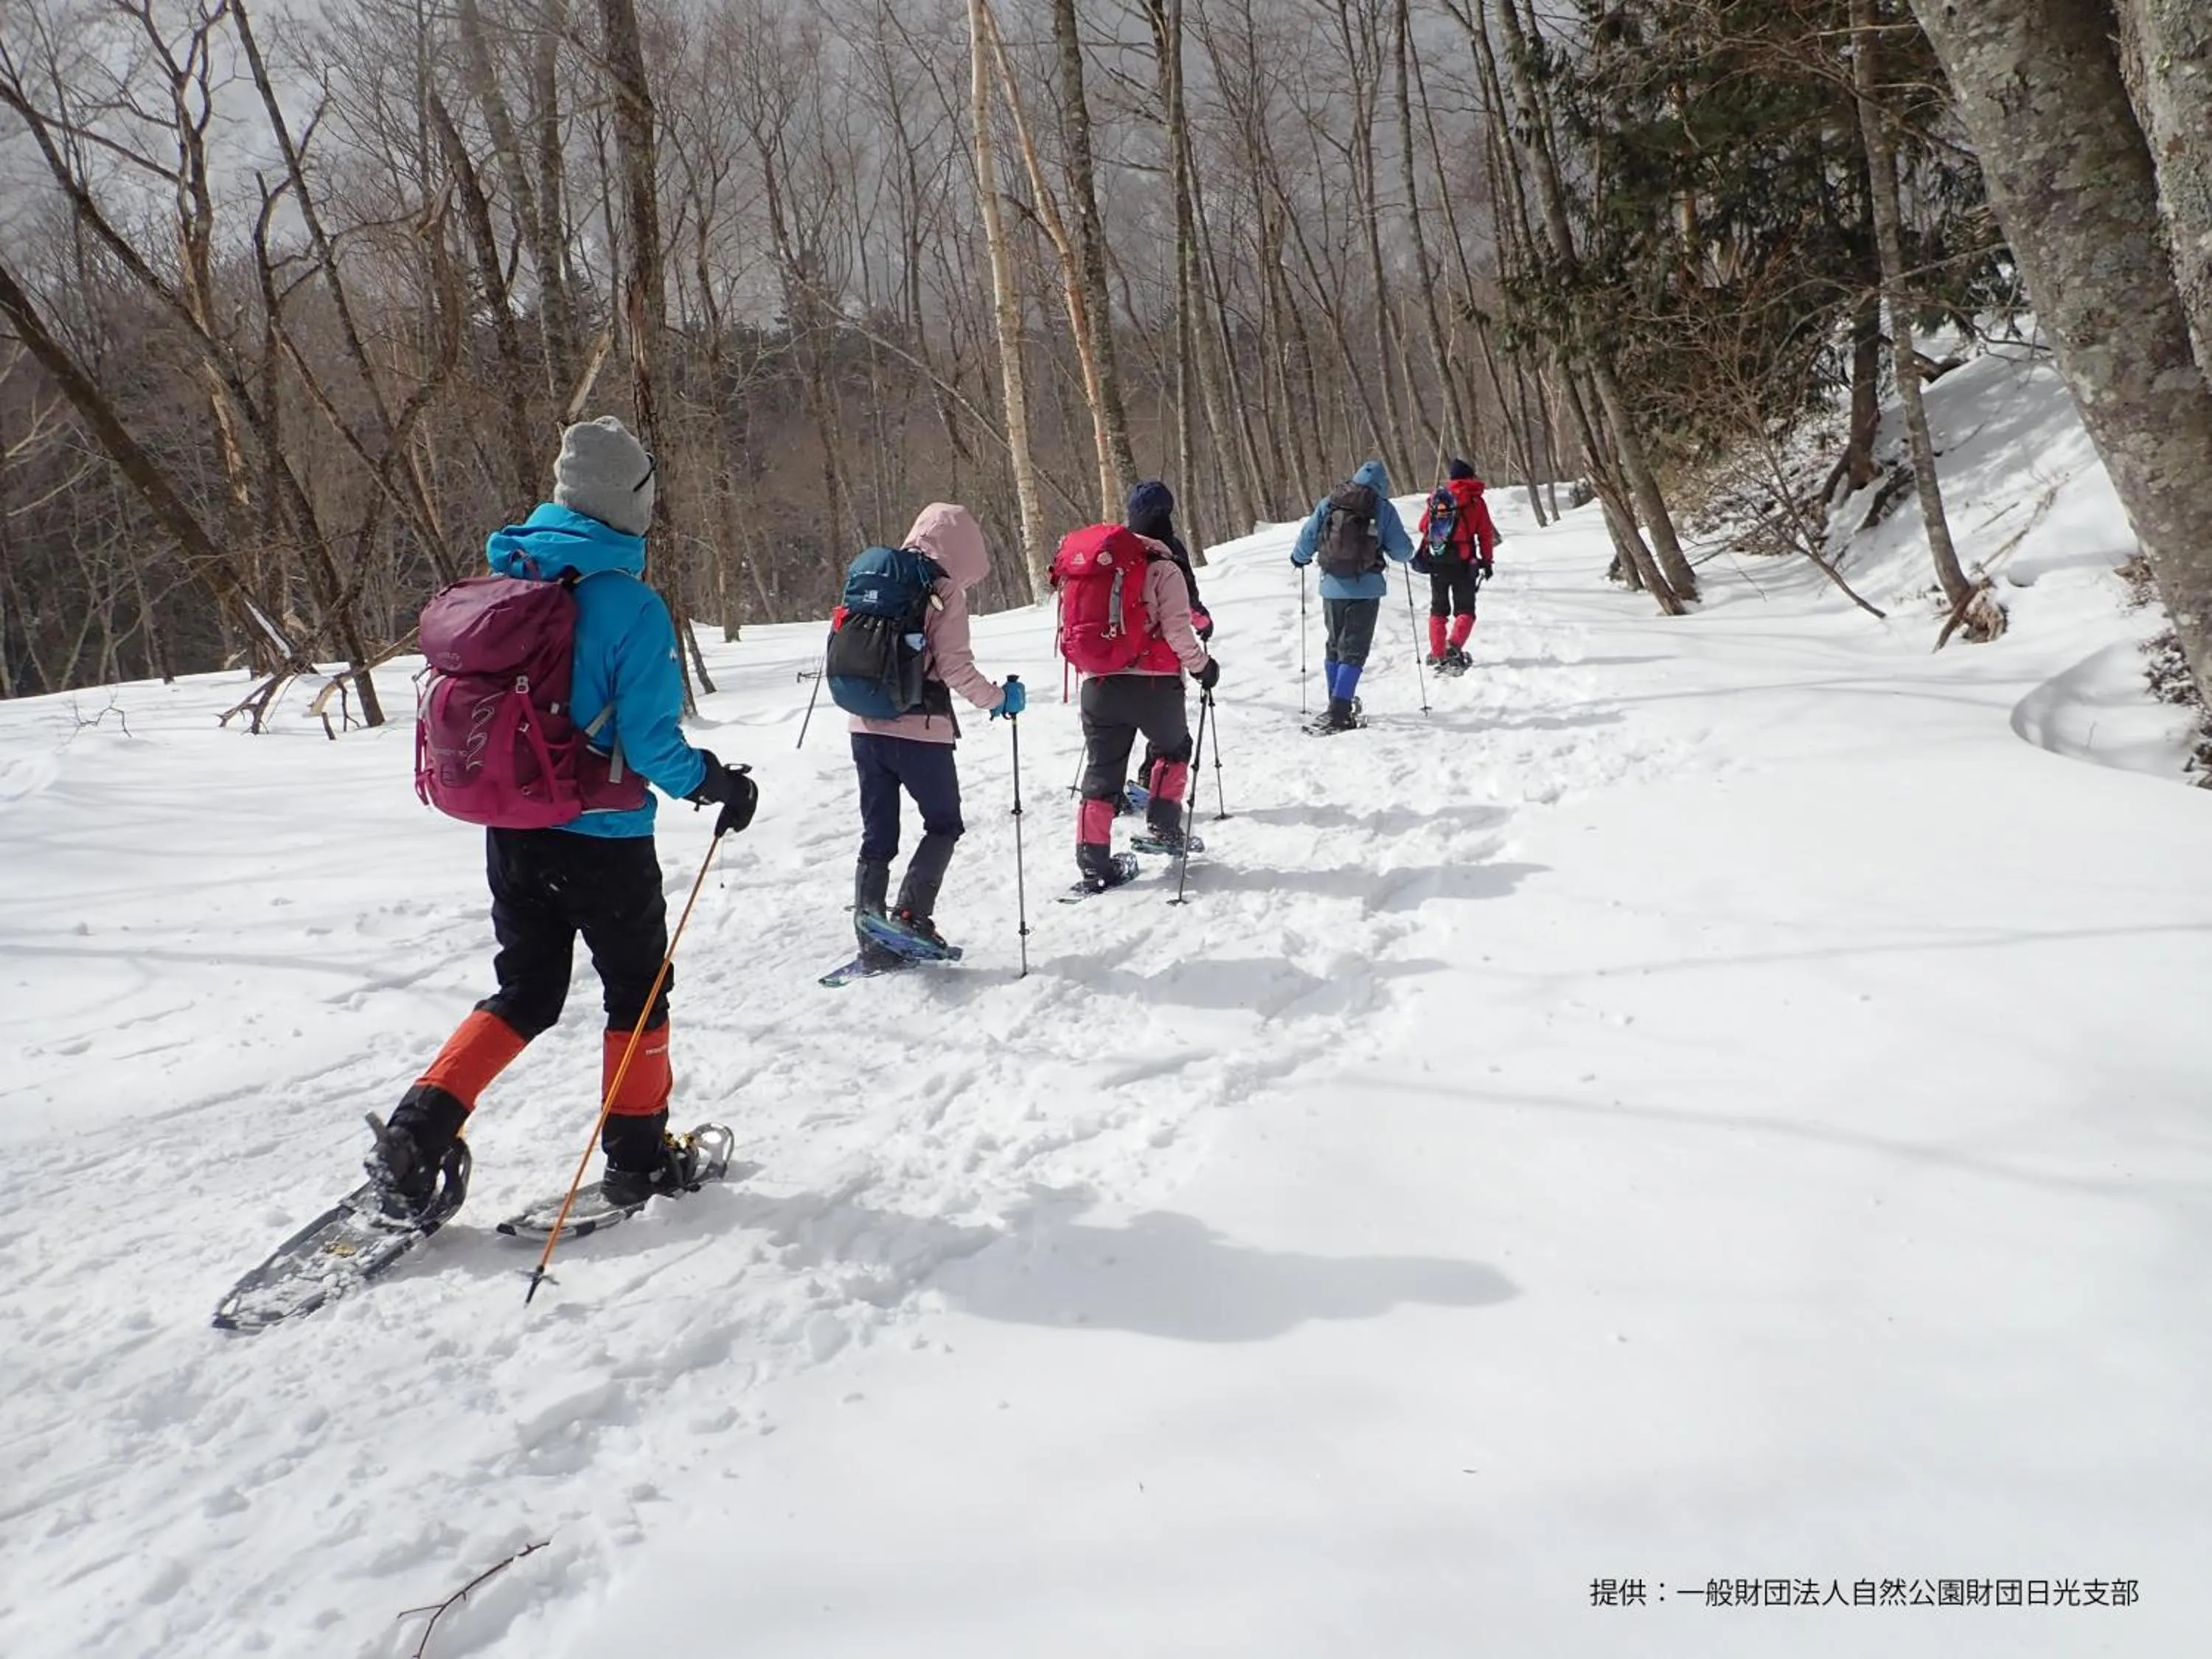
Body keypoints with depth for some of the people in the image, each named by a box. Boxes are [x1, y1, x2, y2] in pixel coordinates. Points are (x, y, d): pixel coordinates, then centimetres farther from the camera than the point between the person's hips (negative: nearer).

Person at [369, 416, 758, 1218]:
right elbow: (650, 744, -19)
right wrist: (717, 784, -1)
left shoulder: (501, 580, 1)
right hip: (603, 839, -5)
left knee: (525, 993, 20)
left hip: (510, 830, 6)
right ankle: (637, 1157, 25)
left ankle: (418, 1130, 7)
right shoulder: (631, 605, -18)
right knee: (638, 992, 15)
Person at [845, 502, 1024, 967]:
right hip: (919, 730, -5)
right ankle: (911, 915, -2)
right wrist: (998, 699, 0)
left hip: (866, 726, 6)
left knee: (877, 836, 12)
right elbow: (954, 666, -13)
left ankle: (873, 941, 11)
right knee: (945, 825, 13)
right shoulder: (944, 592, -8)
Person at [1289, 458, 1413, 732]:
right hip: (1366, 588, -3)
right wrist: (1407, 554, 21)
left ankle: (1339, 705, 27)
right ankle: (1337, 713, -12)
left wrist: (1299, 558, 28)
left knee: (1334, 646, 19)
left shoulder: (1328, 503, 4)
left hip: (1333, 587, 3)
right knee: (1353, 650, -1)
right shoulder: (1382, 508, -3)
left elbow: (1307, 539, 7)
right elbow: (1403, 551, -2)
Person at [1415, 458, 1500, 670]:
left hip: (1436, 562, 2)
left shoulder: (1436, 496, 3)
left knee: (1438, 609, 14)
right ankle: (1454, 646, -18)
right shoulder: (1476, 501, -2)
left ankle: (1438, 655, 8)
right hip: (1463, 563, -2)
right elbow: (1486, 534, -2)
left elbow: (1424, 525, 10)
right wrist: (1487, 561, 4)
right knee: (1465, 610, 6)